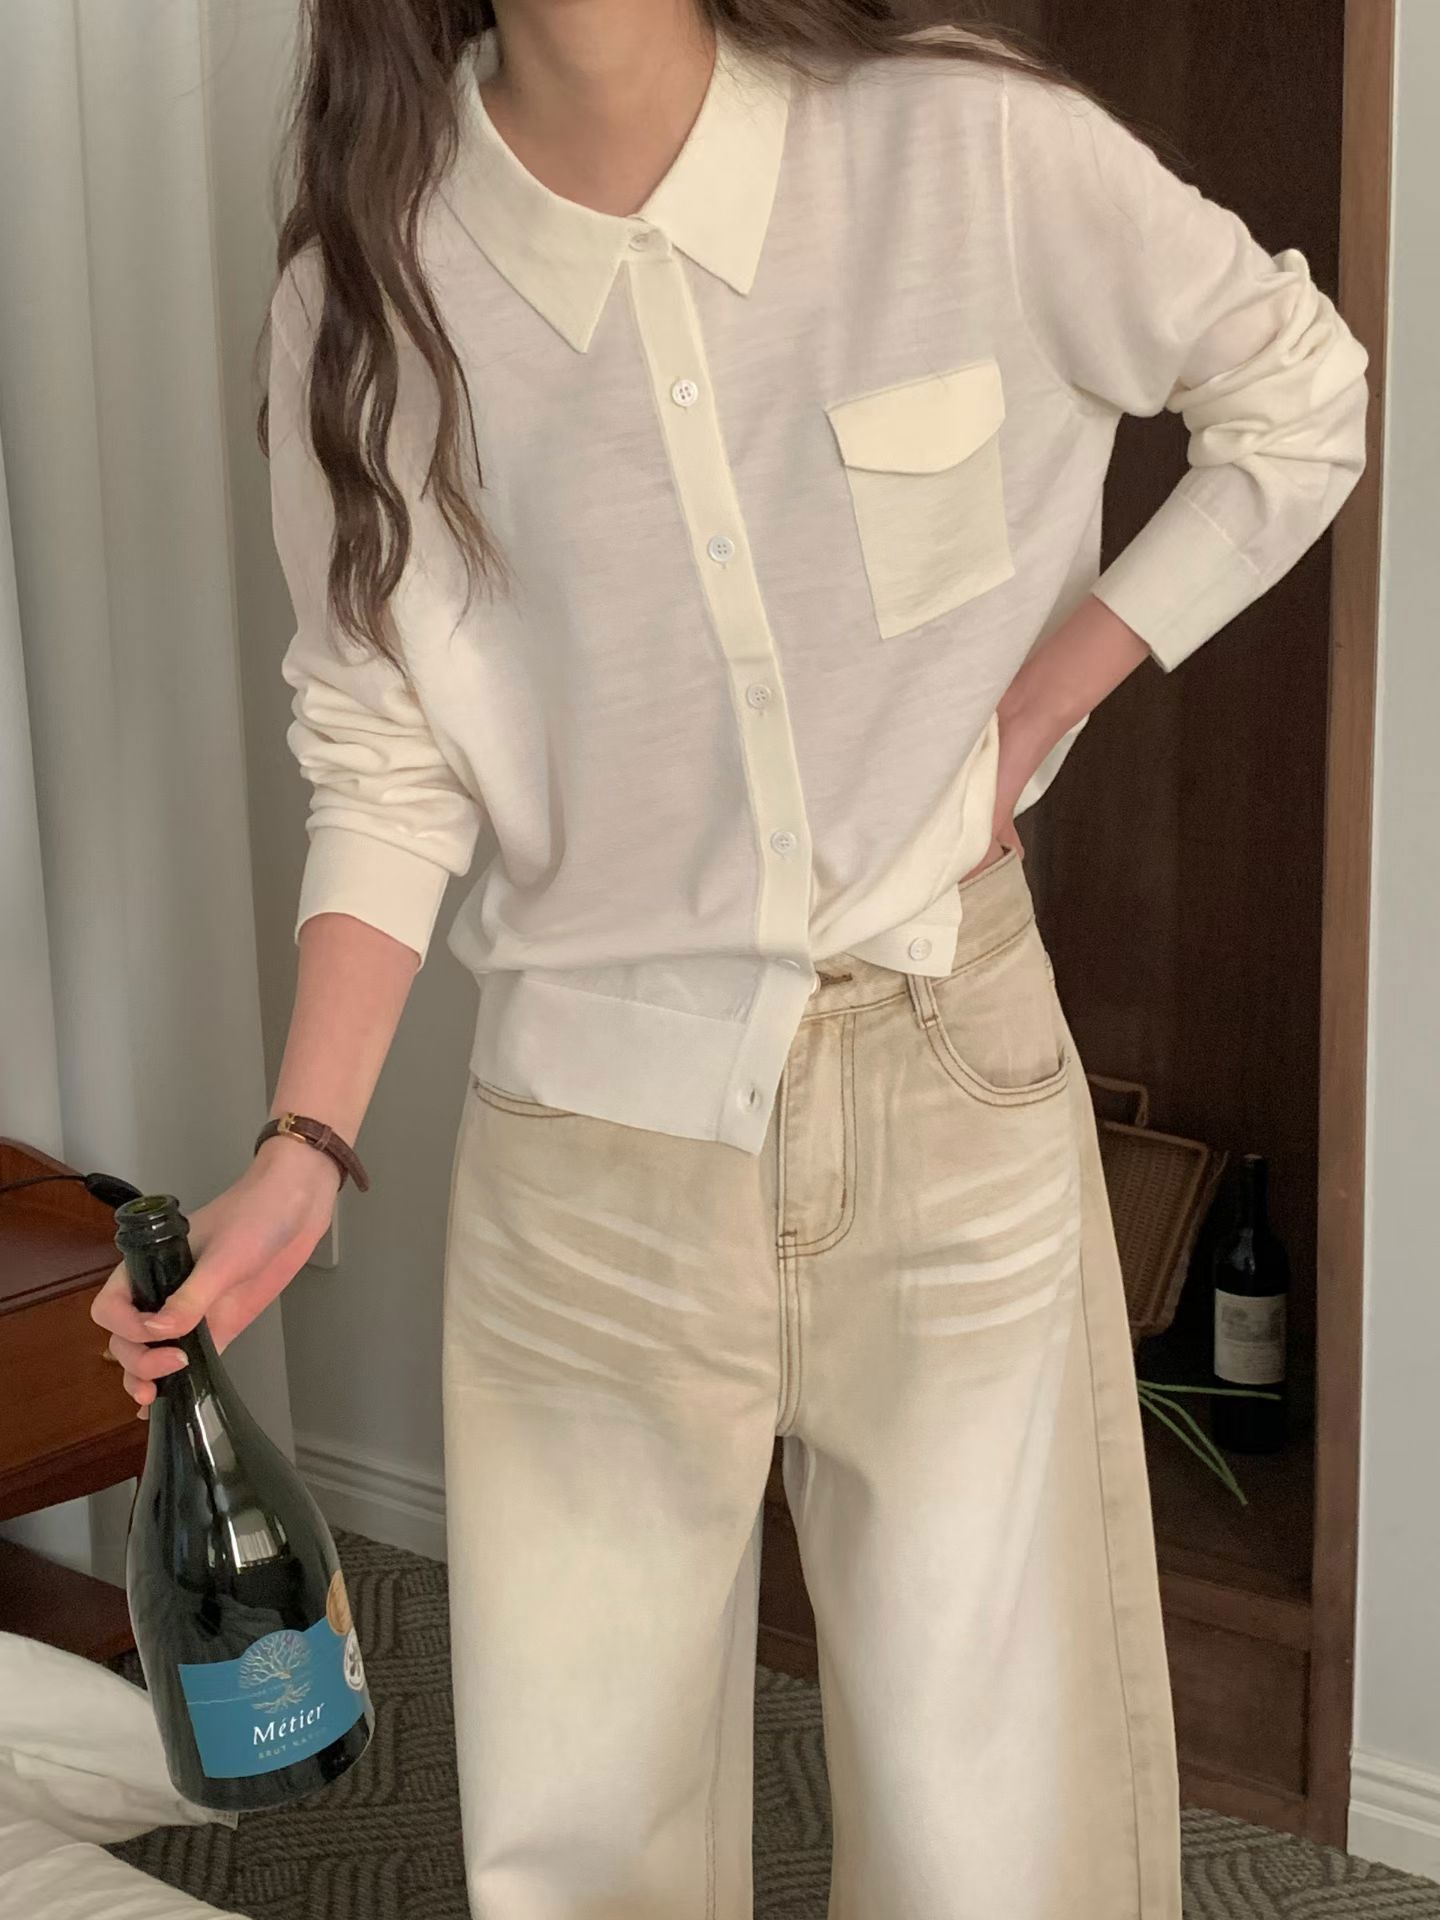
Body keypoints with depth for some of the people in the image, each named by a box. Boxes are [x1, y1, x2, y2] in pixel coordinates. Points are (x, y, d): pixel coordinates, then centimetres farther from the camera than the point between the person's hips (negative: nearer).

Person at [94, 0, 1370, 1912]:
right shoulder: (369, 289, -7)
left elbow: (1300, 396, 4)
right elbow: (386, 757, -2)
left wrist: (1041, 700, -2)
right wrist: (305, 1149, -11)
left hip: (948, 1066, 0)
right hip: (594, 1123, 1)